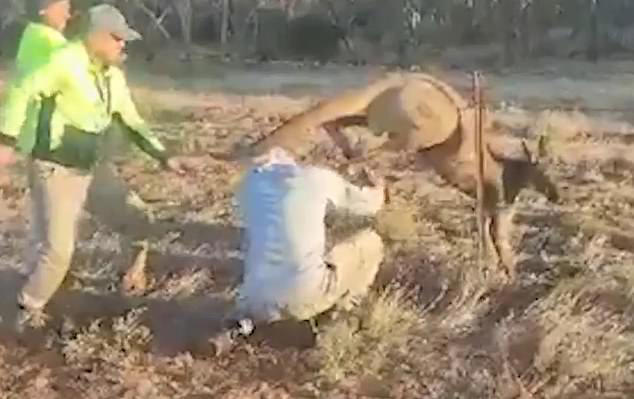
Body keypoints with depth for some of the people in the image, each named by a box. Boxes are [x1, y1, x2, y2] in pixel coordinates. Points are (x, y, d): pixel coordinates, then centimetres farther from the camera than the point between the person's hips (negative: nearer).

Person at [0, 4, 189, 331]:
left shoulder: (114, 77, 7)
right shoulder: (66, 63, -18)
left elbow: (132, 122, 14)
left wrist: (163, 157, 8)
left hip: (83, 171, 8)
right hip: (53, 169, -8)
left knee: (61, 244, 15)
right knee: (59, 249, -9)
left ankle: (32, 304, 32)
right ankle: (29, 310, 11)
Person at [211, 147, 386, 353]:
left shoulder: (251, 181, 14)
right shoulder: (318, 177, 6)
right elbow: (369, 204, 22)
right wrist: (378, 190, 46)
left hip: (261, 301, 3)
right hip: (306, 294, -3)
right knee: (370, 242, 18)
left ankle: (240, 324, 13)